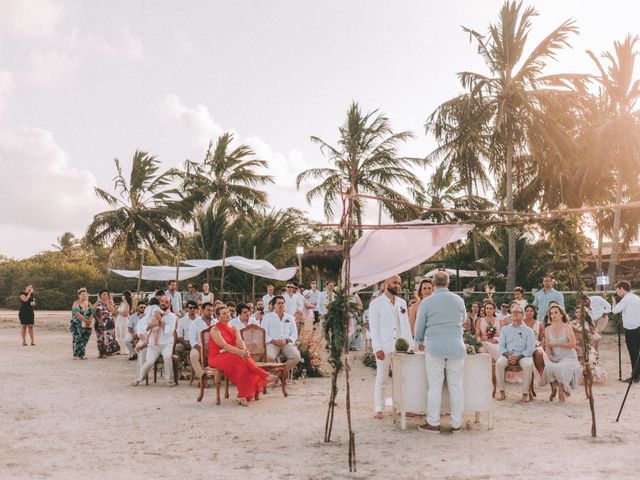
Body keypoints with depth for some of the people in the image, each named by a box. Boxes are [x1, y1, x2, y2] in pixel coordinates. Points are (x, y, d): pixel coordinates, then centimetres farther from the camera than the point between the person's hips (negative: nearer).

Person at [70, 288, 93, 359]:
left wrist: (89, 321, -16)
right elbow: (77, 314, -17)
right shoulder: (76, 304, -5)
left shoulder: (89, 304, 11)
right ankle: (76, 355, -5)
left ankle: (82, 355, 11)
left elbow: (92, 313, 2)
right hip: (77, 325, -5)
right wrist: (85, 320, -21)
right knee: (77, 339, -8)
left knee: (84, 340, 4)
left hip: (86, 326, 5)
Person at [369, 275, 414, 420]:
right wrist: (377, 348, -13)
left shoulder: (402, 303, 12)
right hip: (384, 348, -4)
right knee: (381, 380, 2)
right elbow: (373, 327, -6)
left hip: (401, 347, 4)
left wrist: (411, 345, 5)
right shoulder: (376, 303, -2)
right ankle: (378, 409, 9)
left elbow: (406, 325, 13)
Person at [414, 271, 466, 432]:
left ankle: (433, 423, 7)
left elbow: (419, 325, 6)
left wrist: (419, 342, 24)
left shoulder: (427, 302, -3)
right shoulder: (459, 300, 5)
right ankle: (456, 423, 11)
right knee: (456, 386, 6)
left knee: (435, 386, 3)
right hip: (456, 347, 2)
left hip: (435, 348, -2)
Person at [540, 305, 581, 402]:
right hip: (555, 358, 3)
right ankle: (553, 388, -7)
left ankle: (561, 390, -11)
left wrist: (556, 344, -20)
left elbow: (573, 344, -14)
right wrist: (550, 356, -15)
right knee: (549, 366, -31)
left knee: (561, 367, -35)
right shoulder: (548, 329, 9)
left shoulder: (567, 327, -3)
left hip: (568, 357, -3)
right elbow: (547, 347, 5)